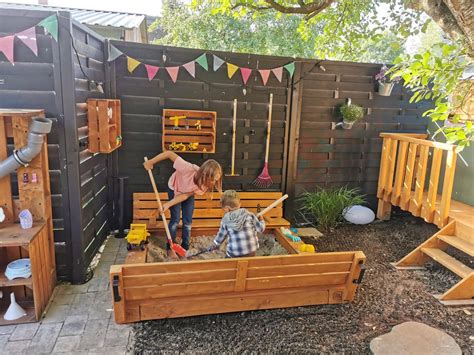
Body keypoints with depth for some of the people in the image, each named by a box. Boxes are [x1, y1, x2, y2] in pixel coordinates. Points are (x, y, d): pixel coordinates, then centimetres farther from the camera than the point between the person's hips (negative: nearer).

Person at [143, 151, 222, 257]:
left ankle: (185, 248, 20)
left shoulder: (204, 184, -33)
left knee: (188, 221, 3)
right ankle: (170, 248, 13)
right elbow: (169, 153, -39)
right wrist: (151, 162, -30)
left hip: (188, 193, 3)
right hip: (174, 189, -3)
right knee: (175, 219, -4)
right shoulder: (189, 169, -48)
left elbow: (186, 195, -23)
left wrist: (168, 204, -28)